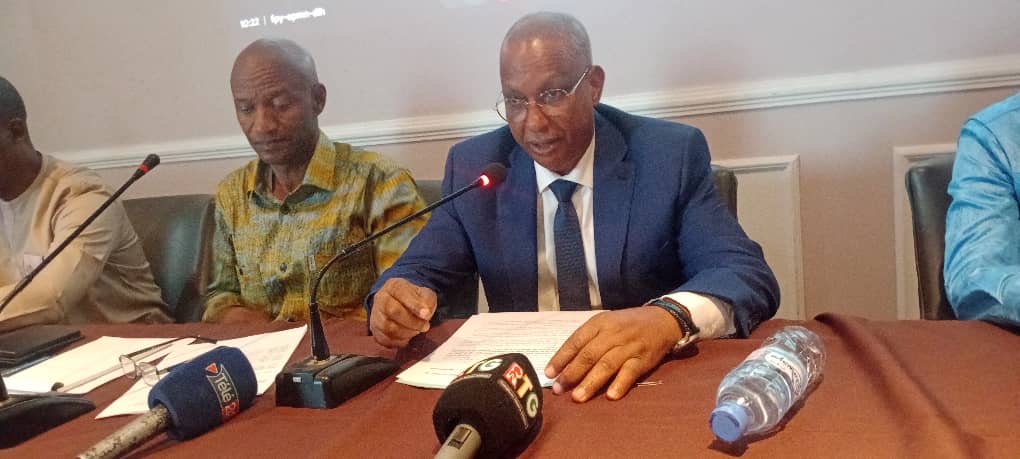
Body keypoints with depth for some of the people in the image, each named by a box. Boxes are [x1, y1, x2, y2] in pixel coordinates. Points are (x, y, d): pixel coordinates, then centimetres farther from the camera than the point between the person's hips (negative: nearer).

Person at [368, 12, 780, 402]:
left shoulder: (671, 154, -6)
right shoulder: (473, 166, 1)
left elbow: (749, 275, -14)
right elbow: (419, 270, 4)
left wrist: (668, 317, -35)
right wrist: (396, 299, -21)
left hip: (646, 379, -3)